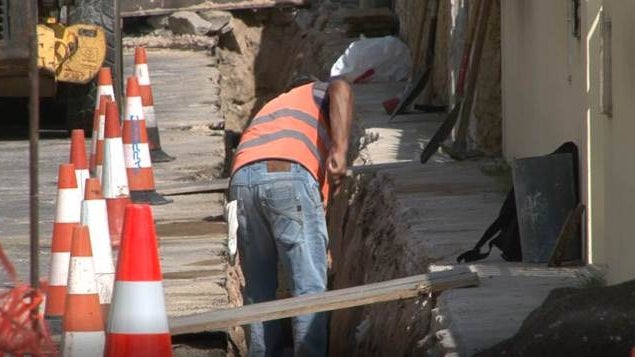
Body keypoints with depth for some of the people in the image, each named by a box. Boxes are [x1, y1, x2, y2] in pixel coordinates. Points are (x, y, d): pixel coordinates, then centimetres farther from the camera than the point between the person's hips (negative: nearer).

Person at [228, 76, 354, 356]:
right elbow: (341, 90, 0)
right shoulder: (318, 93, 27)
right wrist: (340, 151, -10)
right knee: (309, 286, -1)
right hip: (290, 174, -5)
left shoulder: (274, 106, 42)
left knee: (258, 288, 16)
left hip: (242, 178, 5)